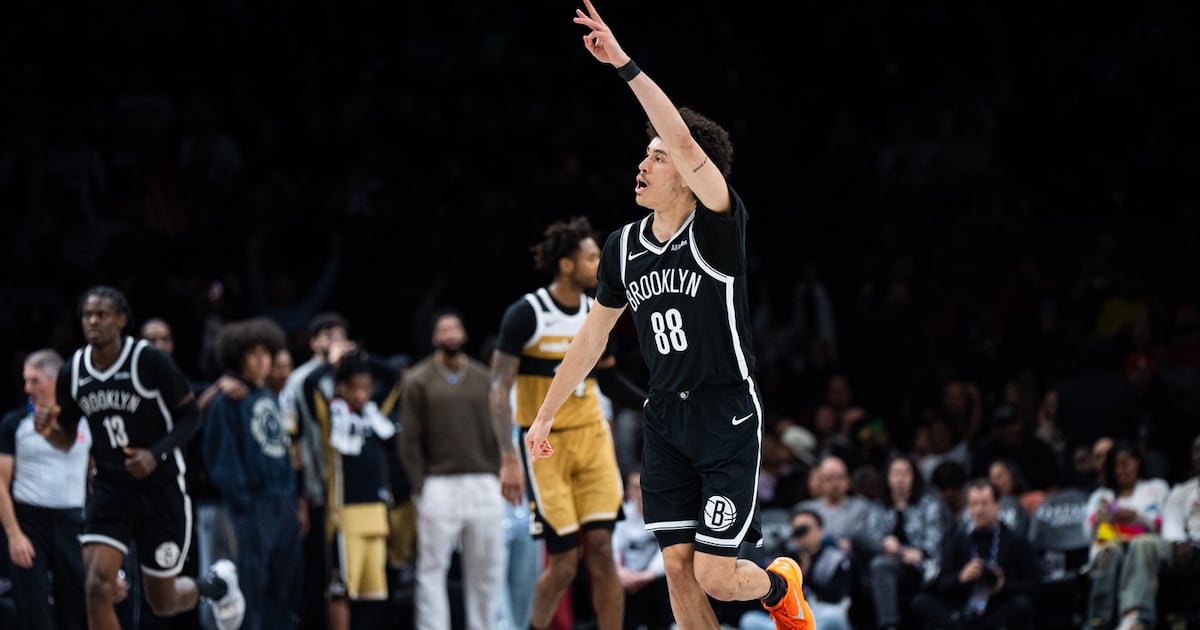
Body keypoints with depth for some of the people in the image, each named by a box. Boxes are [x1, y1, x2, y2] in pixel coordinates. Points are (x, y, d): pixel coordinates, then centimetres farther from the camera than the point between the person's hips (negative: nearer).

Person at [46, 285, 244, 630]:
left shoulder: (150, 361, -14)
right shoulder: (73, 372, -1)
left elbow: (190, 415, -7)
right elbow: (67, 438, 10)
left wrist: (157, 454, -22)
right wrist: (52, 431, -14)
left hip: (161, 488, -3)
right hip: (110, 488, 3)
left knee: (163, 600, 8)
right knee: (97, 585, -17)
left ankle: (217, 583, 43)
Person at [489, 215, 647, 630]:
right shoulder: (527, 314, -12)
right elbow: (500, 389, -13)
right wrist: (509, 460, -21)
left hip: (593, 439, 5)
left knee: (601, 552, -4)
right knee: (564, 564, -6)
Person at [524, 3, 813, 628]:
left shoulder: (718, 228, -14)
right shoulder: (623, 247, 4)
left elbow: (685, 142, -30)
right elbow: (594, 332, 17)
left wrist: (624, 64, -34)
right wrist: (546, 413, 18)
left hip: (728, 418, -6)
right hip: (664, 420, 6)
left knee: (715, 575, -6)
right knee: (678, 566, 1)